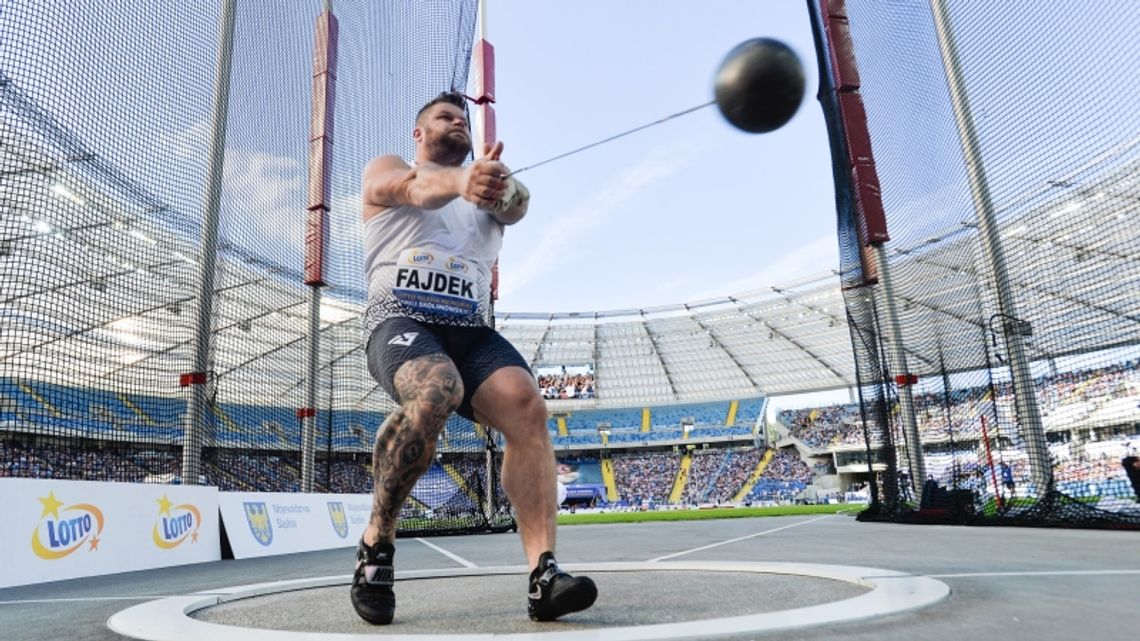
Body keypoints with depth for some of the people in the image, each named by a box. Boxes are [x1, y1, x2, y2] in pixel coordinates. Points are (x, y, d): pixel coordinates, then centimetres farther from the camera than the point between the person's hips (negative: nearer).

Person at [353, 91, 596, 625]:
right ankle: (376, 541, -13)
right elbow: (415, 189, -11)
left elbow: (516, 205, -1)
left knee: (527, 405, -24)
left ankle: (543, 573, -26)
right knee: (434, 393, -34)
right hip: (400, 318, -3)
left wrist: (502, 189, -29)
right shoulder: (386, 169, 16)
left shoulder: (486, 187, 26)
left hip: (472, 329, 4)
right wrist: (460, 181, -36)